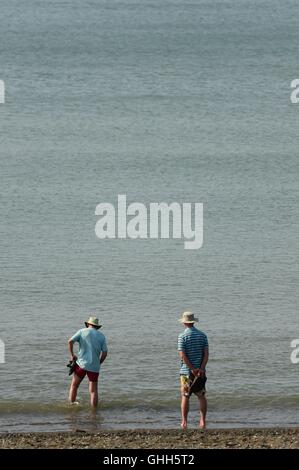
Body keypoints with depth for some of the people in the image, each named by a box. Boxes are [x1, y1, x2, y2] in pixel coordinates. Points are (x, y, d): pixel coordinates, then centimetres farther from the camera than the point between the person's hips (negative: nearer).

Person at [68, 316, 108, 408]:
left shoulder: (82, 332, 4)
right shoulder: (101, 336, 7)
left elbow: (70, 341, -9)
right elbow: (105, 353, 1)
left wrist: (72, 355, 3)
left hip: (81, 364, -1)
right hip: (94, 367, 1)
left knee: (74, 386, 16)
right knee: (93, 391, 5)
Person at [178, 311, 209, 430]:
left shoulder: (182, 336, -8)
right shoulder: (202, 335, 4)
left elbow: (182, 355, -14)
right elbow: (206, 354, -3)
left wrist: (193, 369, -12)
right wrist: (201, 368, -9)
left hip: (186, 371, -3)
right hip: (200, 370, 3)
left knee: (185, 397, 3)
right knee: (201, 396, 9)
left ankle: (184, 422, 1)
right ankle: (203, 421, 6)